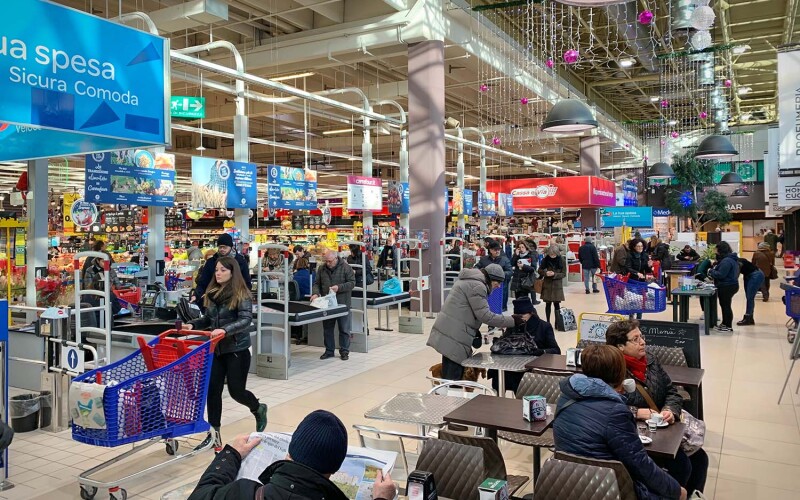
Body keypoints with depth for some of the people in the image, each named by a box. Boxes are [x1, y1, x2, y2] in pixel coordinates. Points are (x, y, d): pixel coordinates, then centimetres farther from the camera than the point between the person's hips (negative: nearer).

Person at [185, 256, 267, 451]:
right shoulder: (212, 293, 7)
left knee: (236, 390, 1)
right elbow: (208, 318, 14)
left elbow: (246, 320, -23)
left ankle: (258, 409, 33)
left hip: (237, 349, -6)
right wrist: (192, 325, -5)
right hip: (216, 349, 6)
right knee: (212, 389, 2)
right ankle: (214, 434, 13)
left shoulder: (241, 294, -13)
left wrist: (225, 330, -37)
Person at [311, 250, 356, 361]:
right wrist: (315, 293, -9)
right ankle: (329, 350, 22)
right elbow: (316, 283, 10)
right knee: (327, 329, 10)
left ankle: (344, 351, 13)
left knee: (344, 329, 3)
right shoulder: (321, 269, 7)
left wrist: (339, 287, -21)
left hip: (342, 304, -4)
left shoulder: (346, 268, -6)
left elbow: (352, 283, -8)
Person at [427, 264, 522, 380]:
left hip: (448, 333, 10)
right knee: (453, 377, -8)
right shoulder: (477, 286, -14)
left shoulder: (470, 280, 19)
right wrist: (512, 321, -10)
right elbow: (485, 315, -16)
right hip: (453, 337, -10)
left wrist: (474, 331, 15)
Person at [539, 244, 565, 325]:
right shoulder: (545, 259, -4)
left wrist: (555, 274, -20)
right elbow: (540, 270, 4)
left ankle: (557, 322, 5)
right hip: (547, 284, 1)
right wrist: (545, 273, -16)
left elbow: (563, 274, -5)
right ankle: (548, 321, 18)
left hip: (557, 285, -1)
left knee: (556, 303, 0)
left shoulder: (561, 261, -7)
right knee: (548, 304, 8)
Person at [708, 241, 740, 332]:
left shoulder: (726, 261, -23)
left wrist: (711, 271, -11)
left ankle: (728, 326, 8)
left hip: (726, 287, -11)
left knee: (725, 306, 0)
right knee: (725, 305, 20)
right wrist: (715, 267, 7)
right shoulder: (732, 258, 12)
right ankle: (725, 323, 32)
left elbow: (720, 274, -26)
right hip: (731, 284, 11)